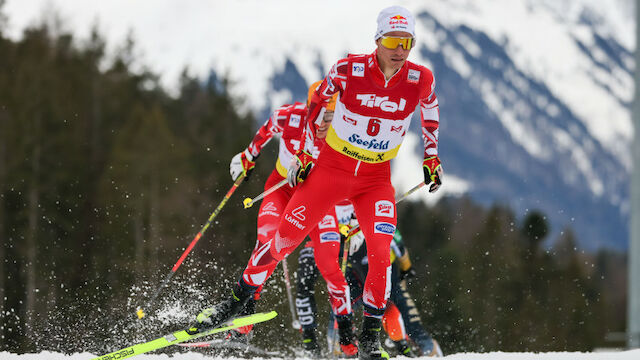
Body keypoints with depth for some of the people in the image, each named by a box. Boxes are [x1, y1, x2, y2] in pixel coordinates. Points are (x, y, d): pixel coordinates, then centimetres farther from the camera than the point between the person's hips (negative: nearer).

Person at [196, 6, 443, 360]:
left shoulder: (420, 79, -12)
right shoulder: (348, 69, -17)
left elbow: (430, 114, 11)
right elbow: (317, 100, 1)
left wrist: (432, 159, 13)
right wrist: (303, 153, 3)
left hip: (376, 180, 1)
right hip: (331, 167, -1)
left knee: (381, 252, -17)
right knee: (284, 237, -3)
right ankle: (237, 299, 15)